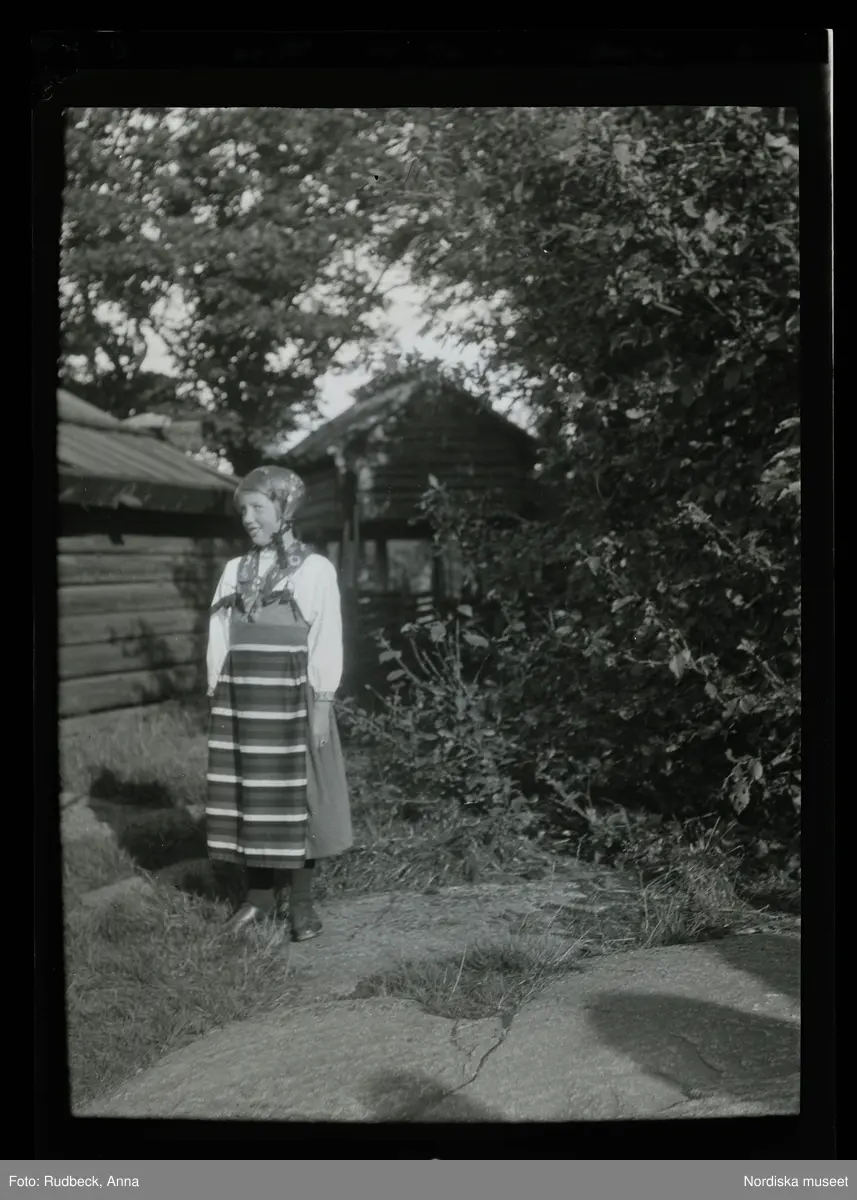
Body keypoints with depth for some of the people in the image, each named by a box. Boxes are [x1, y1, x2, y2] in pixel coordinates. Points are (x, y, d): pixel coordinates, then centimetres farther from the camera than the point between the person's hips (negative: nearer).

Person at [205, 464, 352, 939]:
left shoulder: (315, 569, -2)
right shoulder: (235, 571, 10)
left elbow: (325, 642, -4)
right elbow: (219, 638, 11)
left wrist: (321, 706, -9)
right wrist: (216, 698, 6)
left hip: (291, 699, -4)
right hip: (239, 699, 4)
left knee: (295, 798, 1)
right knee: (247, 795, 6)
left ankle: (299, 900, 11)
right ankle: (259, 894, 18)